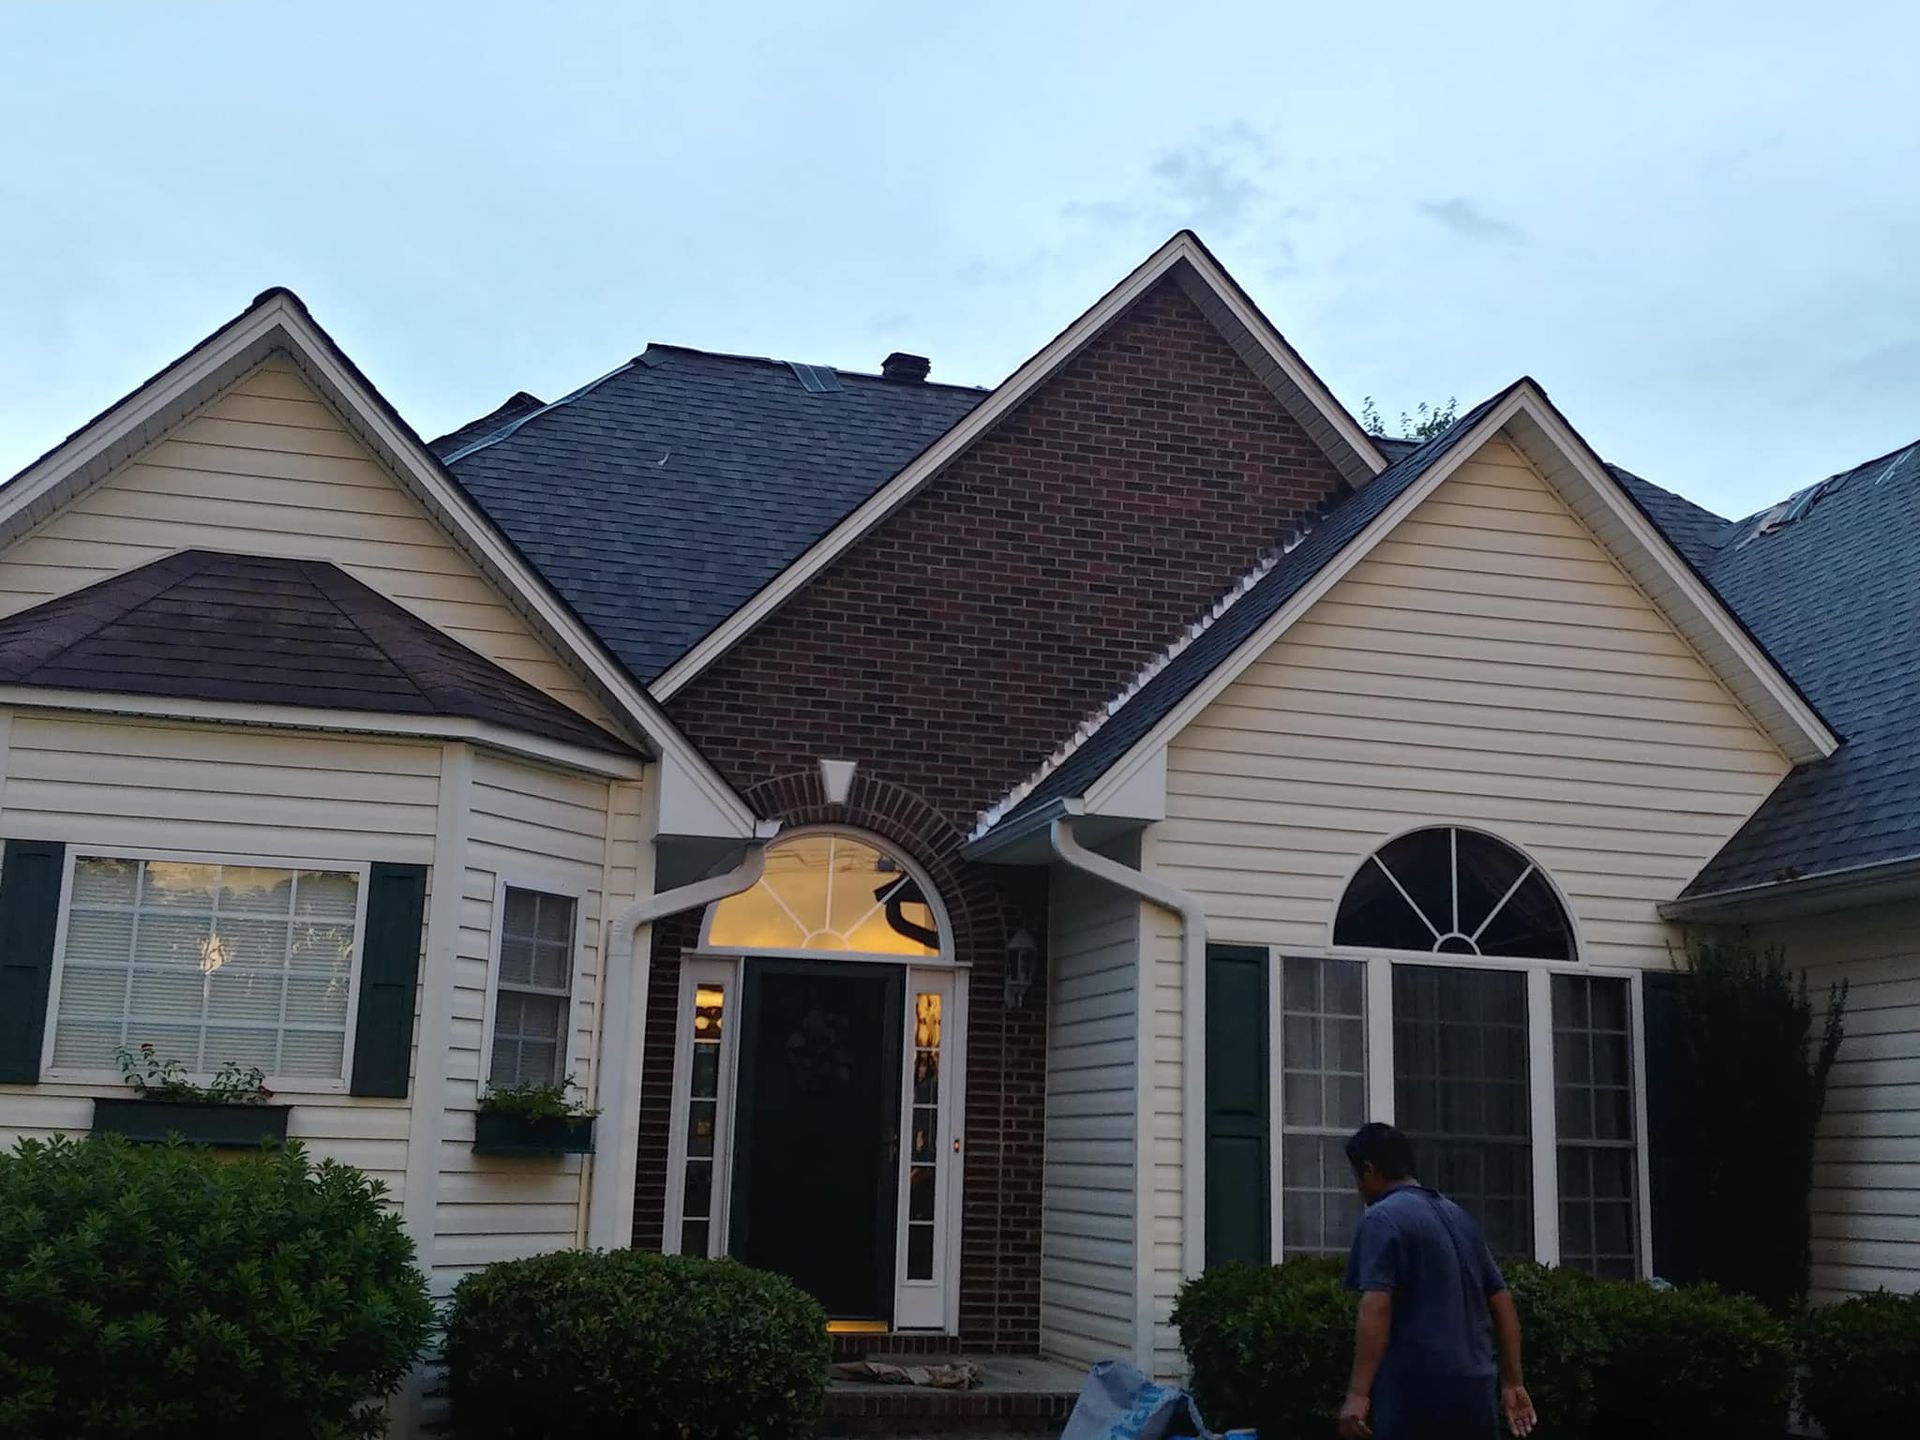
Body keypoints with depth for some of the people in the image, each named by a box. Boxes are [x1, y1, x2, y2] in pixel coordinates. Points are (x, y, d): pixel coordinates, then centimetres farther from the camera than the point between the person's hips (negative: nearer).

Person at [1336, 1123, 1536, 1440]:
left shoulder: (1382, 1218, -6)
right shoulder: (1458, 1216, 18)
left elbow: (1376, 1308, -18)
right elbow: (1501, 1301, 18)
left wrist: (1358, 1393, -21)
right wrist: (1513, 1382, 21)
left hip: (1415, 1392, -7)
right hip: (1475, 1389, 7)